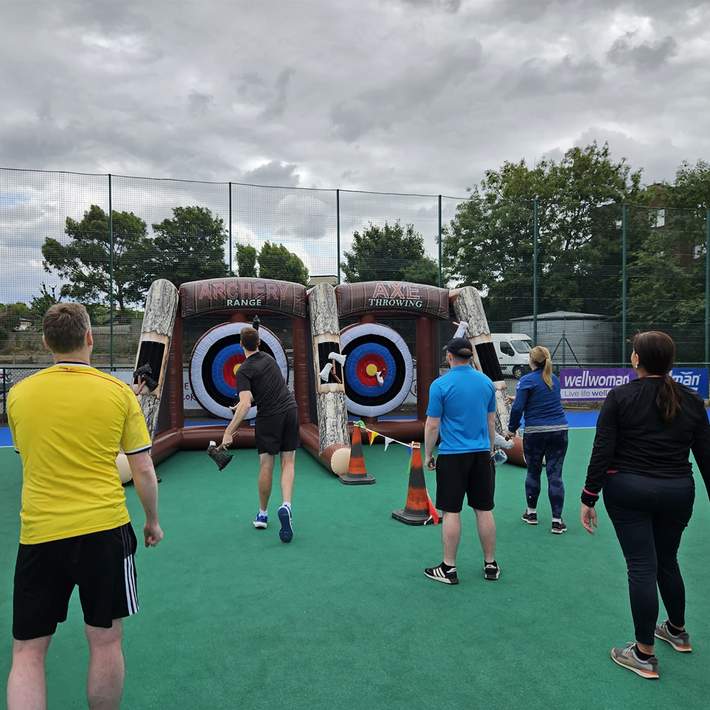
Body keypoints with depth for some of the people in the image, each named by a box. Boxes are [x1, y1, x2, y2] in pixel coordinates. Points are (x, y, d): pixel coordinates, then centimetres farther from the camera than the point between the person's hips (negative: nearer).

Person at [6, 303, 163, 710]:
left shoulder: (18, 395, 1)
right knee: (105, 642, 13)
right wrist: (153, 520, 12)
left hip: (39, 535, 2)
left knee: (27, 653, 13)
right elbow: (144, 470, -2)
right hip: (104, 529, -1)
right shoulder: (118, 392, -6)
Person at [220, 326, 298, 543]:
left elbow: (245, 405, -22)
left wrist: (229, 432, -20)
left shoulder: (243, 371, -10)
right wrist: (243, 403, 27)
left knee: (266, 465, 6)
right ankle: (286, 505, -14)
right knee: (288, 463, 5)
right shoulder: (268, 358, 9)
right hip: (290, 410, 5)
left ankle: (262, 514, 18)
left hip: (269, 417, -5)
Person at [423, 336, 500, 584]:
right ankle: (491, 565, 21)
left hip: (452, 457, -4)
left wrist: (428, 454, 4)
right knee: (484, 510, 11)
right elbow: (491, 420, 12)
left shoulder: (440, 385, -10)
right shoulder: (486, 382, 4)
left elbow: (432, 425, -8)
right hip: (481, 455, 4)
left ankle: (449, 569, 12)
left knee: (451, 512, 3)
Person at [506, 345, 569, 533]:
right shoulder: (554, 379, 12)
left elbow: (518, 407, -13)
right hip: (559, 430, 3)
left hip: (535, 432, -3)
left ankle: (531, 512, 27)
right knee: (555, 475, 2)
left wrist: (512, 429, 1)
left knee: (533, 472, 13)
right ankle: (557, 520, 3)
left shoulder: (527, 380, -7)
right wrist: (517, 398, 34)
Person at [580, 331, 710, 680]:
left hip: (628, 492, -4)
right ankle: (677, 631, 44)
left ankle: (644, 655, 13)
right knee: (667, 561, 23)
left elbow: (602, 453, -12)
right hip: (677, 493, 4)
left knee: (642, 568, 3)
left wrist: (588, 498, -5)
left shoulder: (620, 397, -10)